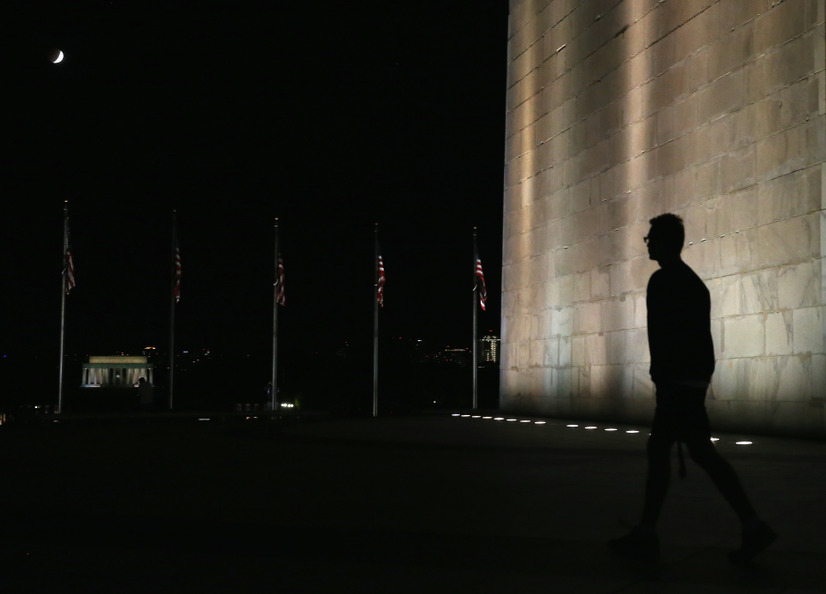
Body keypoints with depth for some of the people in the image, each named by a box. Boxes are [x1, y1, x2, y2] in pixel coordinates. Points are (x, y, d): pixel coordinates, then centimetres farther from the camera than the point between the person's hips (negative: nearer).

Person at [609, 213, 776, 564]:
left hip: (677, 380, -10)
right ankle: (646, 532, 11)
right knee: (658, 450, 10)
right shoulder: (692, 280, 19)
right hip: (694, 378, 10)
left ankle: (753, 527, -12)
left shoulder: (663, 281, -11)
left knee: (701, 451, -11)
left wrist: (663, 383, -20)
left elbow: (663, 337, -19)